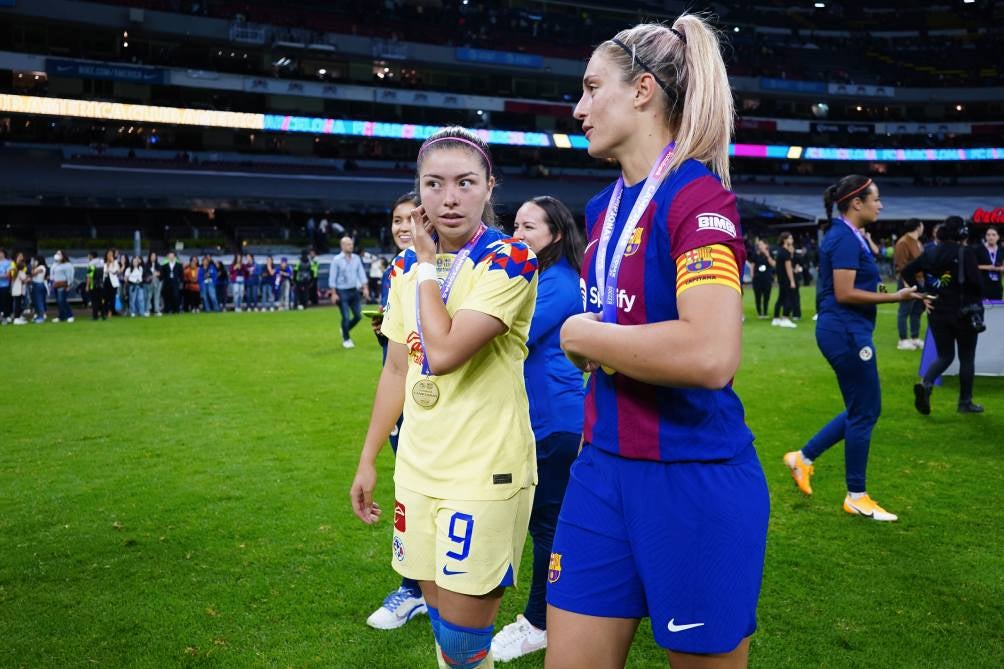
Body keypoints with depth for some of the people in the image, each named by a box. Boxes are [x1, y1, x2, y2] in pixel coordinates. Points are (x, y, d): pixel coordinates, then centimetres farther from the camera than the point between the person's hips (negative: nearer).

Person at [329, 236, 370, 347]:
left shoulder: (356, 258, 6)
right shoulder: (336, 260, -7)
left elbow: (361, 274, 8)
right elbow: (332, 278, -7)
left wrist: (365, 288, -1)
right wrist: (333, 294, -11)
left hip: (354, 291, 5)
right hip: (342, 292, -5)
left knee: (358, 316, 5)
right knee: (346, 317, -7)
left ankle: (345, 330, 31)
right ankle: (346, 339, 13)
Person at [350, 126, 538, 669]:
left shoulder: (509, 261, -14)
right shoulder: (406, 267, 6)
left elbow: (443, 353, -25)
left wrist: (430, 264, -13)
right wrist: (368, 460, 15)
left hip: (485, 474, -6)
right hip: (417, 470, 6)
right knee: (440, 618, 18)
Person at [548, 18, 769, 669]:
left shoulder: (699, 196, -14)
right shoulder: (604, 207, 9)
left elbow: (710, 354, -30)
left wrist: (583, 334, -16)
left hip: (695, 483, -7)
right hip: (603, 470, 7)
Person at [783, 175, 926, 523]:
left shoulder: (844, 236, 14)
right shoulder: (846, 239, -16)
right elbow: (844, 294, -22)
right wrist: (895, 297, -18)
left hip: (844, 331, 10)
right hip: (847, 332, -10)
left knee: (862, 410, 16)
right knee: (864, 412, 0)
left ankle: (803, 457, 21)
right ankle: (856, 497, 12)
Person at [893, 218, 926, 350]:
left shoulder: (918, 243, 17)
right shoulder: (903, 243, -14)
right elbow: (901, 265, -19)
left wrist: (924, 279, 20)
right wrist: (906, 282, -22)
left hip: (919, 281, 10)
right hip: (909, 282, -10)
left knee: (917, 311, 13)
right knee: (904, 311, -3)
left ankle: (915, 338, 21)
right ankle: (903, 340, 2)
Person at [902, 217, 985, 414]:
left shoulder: (931, 253, 5)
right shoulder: (967, 252, -11)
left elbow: (907, 271, 4)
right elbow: (974, 280, -22)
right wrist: (978, 300, -4)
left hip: (937, 312, 5)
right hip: (964, 311, -4)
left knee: (944, 356, 14)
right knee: (967, 358, 11)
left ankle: (925, 384, -14)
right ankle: (965, 402, 19)